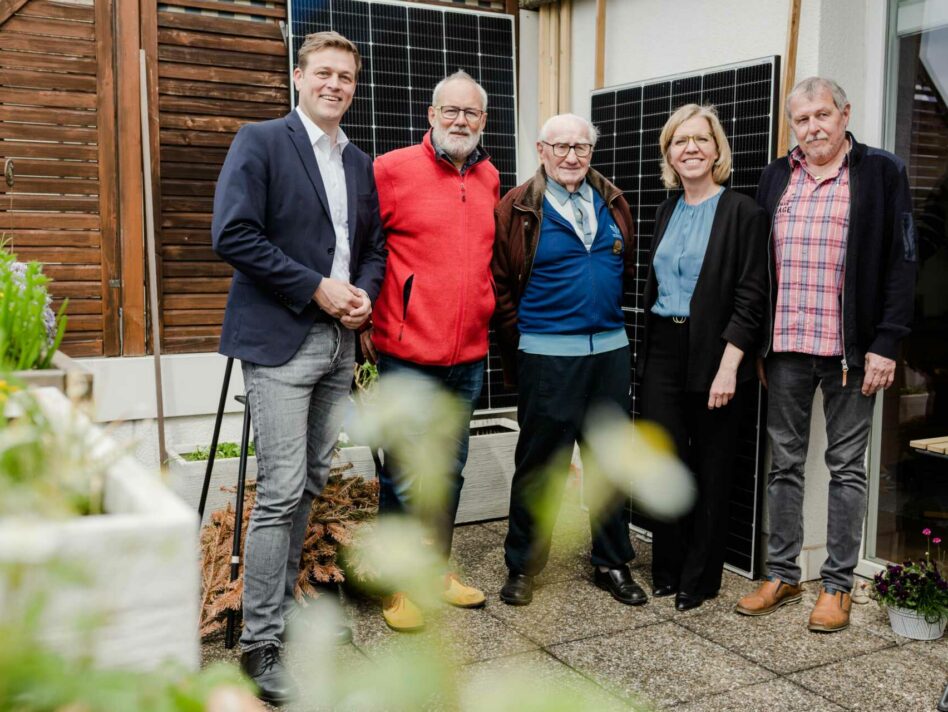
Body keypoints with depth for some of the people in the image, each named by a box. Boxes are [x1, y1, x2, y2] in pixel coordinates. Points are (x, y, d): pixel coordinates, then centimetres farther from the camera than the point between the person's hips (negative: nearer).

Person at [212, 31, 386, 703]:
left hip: (339, 343, 7)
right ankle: (262, 642, 4)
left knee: (311, 483, 12)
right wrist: (316, 288, -15)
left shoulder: (361, 163, 16)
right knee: (282, 491, -7)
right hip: (280, 341, -6)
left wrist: (364, 292, -2)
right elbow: (233, 233, -14)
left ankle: (284, 601, 27)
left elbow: (374, 245, 20)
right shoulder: (260, 142, -4)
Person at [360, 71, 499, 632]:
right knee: (404, 477, 2)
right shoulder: (394, 169, -7)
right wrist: (363, 319, -9)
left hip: (469, 355, 6)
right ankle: (397, 584, 18)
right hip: (407, 354, -6)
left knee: (450, 470, 17)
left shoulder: (490, 178, 11)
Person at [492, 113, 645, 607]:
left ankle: (612, 564, 26)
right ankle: (521, 566, 18)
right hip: (547, 356, -5)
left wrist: (608, 319, 12)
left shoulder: (613, 204, 10)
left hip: (611, 349, 5)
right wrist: (520, 343, -1)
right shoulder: (517, 208, -4)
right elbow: (500, 284, -2)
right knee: (538, 462, 3)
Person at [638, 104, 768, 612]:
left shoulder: (743, 213, -6)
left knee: (710, 469, 7)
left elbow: (750, 299, -11)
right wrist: (647, 352, 11)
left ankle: (700, 579, 21)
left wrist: (728, 367, -18)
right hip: (662, 352, 5)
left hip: (714, 356, -5)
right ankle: (666, 571, 23)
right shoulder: (667, 212, 13)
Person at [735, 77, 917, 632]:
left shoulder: (882, 173, 0)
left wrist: (885, 344, -11)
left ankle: (838, 585, 17)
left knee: (847, 467, 7)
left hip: (851, 350, -4)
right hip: (785, 347, 4)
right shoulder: (776, 177, 11)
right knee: (785, 463, 10)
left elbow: (901, 263, -4)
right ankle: (783, 576, 22)